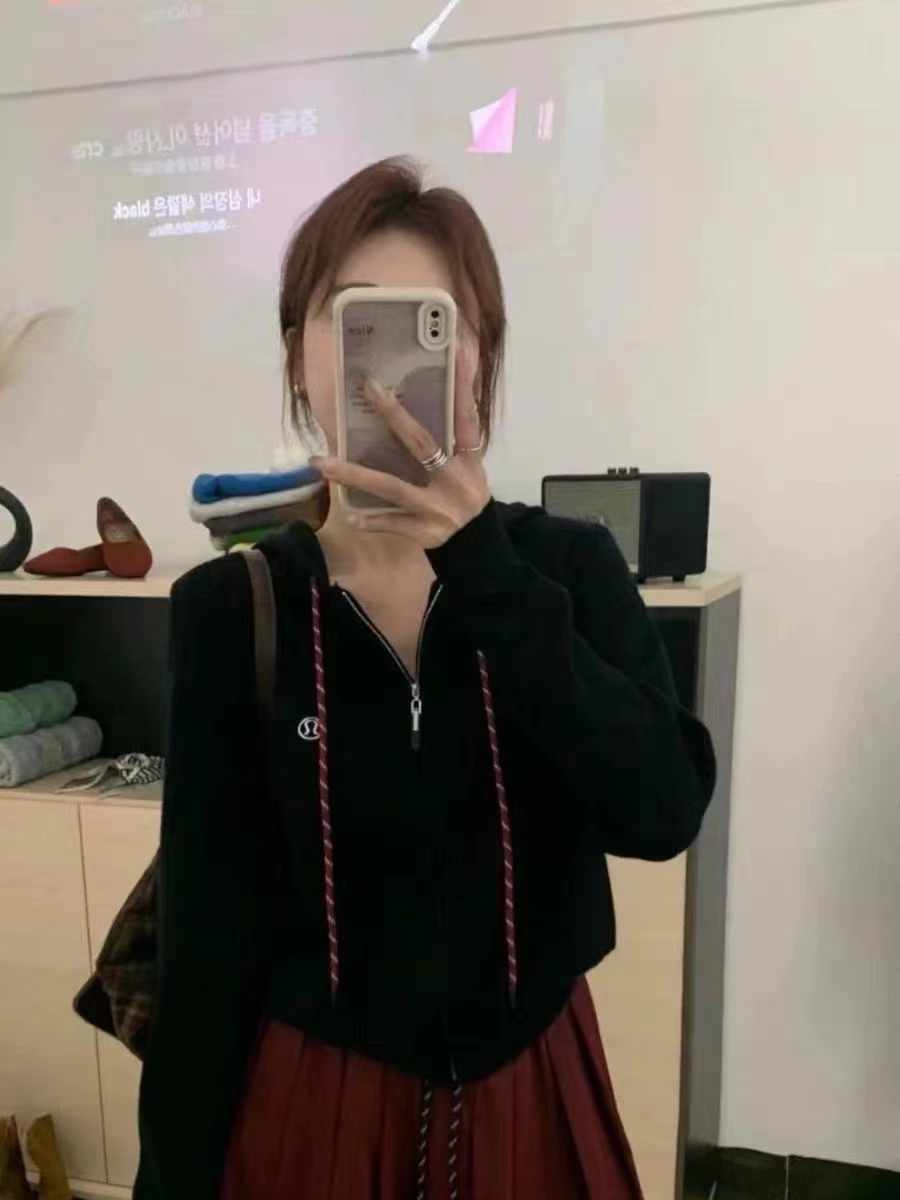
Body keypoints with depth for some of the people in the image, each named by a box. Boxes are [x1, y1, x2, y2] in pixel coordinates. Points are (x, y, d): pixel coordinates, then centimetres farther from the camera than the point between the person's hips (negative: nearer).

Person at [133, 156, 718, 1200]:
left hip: (532, 1088, 1)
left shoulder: (570, 564, -9)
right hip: (311, 1101, -1)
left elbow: (664, 813, -22)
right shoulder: (230, 608, -11)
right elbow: (208, 929, -8)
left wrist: (480, 563, -29)